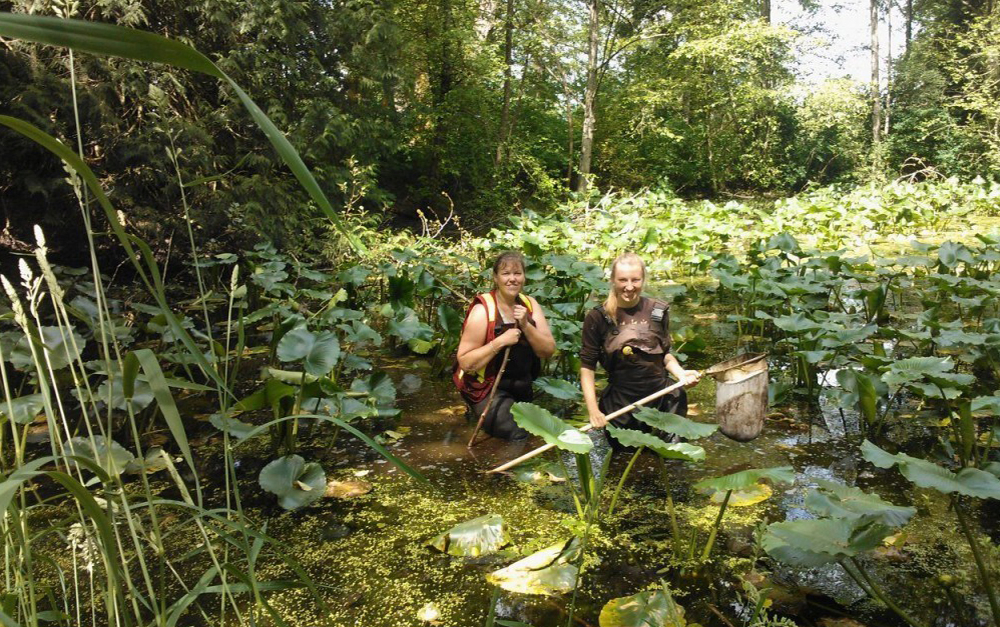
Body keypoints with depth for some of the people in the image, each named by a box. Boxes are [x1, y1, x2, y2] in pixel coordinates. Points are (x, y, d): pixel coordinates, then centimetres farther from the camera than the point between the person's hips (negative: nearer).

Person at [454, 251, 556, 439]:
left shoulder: (529, 304, -1)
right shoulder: (483, 310, -17)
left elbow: (548, 351, -7)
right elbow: (465, 362, -21)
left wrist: (526, 325, -20)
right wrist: (500, 342, -27)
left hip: (522, 387, 6)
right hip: (488, 389, -6)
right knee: (519, 435, -18)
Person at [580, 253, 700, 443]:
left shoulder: (658, 311, -2)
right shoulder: (597, 318, -11)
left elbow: (665, 354, 9)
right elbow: (587, 366, -8)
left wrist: (681, 374, -11)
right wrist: (593, 410, -15)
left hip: (661, 396, 2)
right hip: (620, 401, -2)